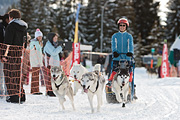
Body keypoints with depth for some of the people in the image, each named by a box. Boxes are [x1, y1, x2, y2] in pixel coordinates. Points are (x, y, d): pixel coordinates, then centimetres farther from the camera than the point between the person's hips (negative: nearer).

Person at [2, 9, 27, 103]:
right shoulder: (24, 27, 15)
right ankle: (21, 96, 14)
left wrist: (5, 54, -14)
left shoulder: (11, 26, -8)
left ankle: (14, 96, -5)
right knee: (18, 74, 14)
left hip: (12, 53, -7)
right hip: (21, 52, 7)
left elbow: (8, 42, -14)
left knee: (11, 74, -3)